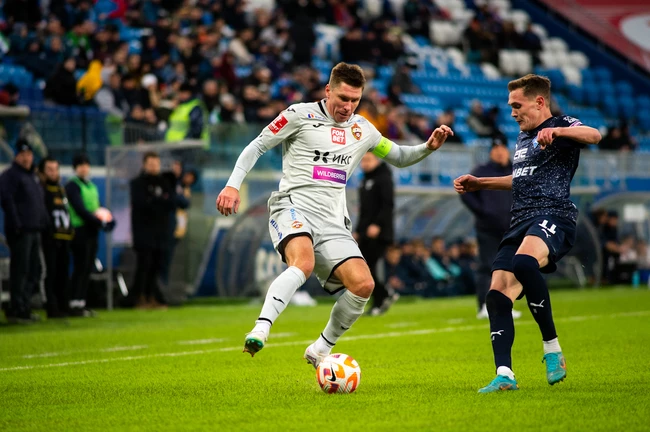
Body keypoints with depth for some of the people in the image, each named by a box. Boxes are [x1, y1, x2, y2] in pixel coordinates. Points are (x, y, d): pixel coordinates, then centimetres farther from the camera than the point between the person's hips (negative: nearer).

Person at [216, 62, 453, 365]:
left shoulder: (362, 129, 18)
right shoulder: (300, 115, 3)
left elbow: (399, 157, 31)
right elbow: (257, 147, 6)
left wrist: (428, 147, 12)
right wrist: (233, 185, -5)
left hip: (333, 222, 5)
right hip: (295, 207, -5)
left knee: (363, 284, -15)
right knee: (304, 263, -37)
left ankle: (320, 350, 3)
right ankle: (260, 330, -45)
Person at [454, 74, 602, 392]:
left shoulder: (561, 126, 1)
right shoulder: (522, 140, 27)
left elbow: (593, 136, -21)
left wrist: (556, 131, -36)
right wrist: (479, 184, 43)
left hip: (553, 215, -9)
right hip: (520, 222, 9)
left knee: (523, 262, -38)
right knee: (498, 294, -9)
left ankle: (553, 349, -26)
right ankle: (504, 375, -11)